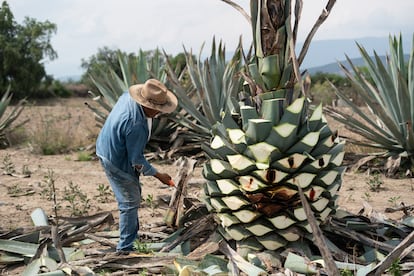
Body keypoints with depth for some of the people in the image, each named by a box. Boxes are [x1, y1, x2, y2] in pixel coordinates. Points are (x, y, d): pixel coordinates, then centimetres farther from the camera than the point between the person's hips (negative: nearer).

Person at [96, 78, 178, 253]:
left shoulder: (128, 95, -11)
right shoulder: (136, 124, -37)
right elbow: (137, 160, -25)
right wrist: (159, 175, -14)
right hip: (117, 163, -10)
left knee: (134, 192, 22)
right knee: (130, 202, 2)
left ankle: (132, 233, 37)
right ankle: (125, 247, 14)